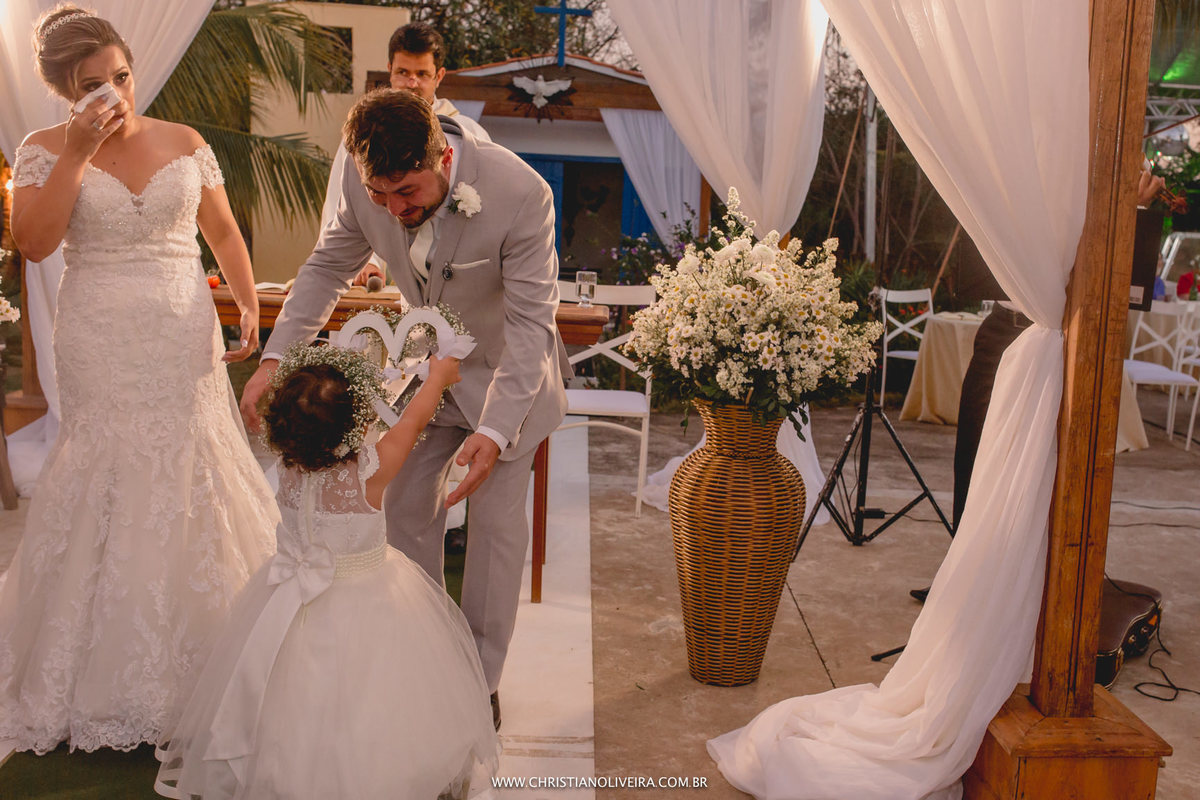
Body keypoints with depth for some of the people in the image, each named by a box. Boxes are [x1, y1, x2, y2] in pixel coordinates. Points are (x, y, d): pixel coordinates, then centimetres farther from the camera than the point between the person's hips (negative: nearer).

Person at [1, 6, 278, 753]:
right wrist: (79, 152, -14)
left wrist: (251, 309, -3)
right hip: (101, 343, -1)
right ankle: (111, 668, 19)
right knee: (109, 481, 3)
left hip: (184, 337, 2)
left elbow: (224, 231, 10)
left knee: (190, 474, 5)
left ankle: (202, 652, 21)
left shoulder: (185, 143, 6)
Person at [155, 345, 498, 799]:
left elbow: (303, 427, 10)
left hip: (295, 593, 5)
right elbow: (415, 419, -8)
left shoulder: (288, 466, -13)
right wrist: (438, 374, 9)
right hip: (364, 604, -4)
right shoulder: (371, 470, -25)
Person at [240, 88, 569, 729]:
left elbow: (530, 321, -30)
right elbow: (329, 266, -3)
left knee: (496, 523, 2)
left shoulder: (521, 194, -34)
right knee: (406, 510, 8)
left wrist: (494, 431, -41)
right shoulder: (364, 179, -20)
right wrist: (275, 357, -14)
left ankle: (480, 679, 19)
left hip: (507, 372, -4)